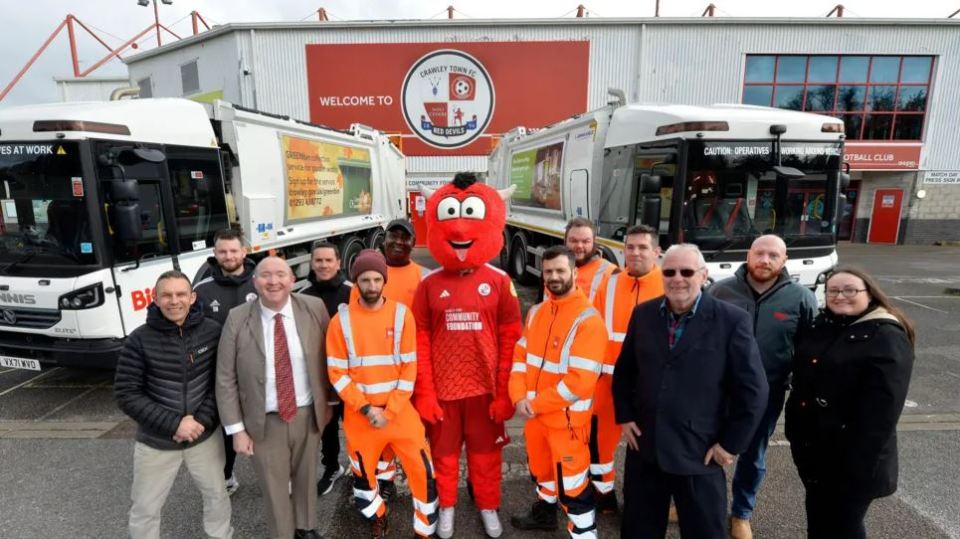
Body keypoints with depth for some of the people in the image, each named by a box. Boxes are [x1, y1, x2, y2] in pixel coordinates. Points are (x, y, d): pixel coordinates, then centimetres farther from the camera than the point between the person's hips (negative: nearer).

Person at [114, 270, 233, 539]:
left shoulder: (212, 331, -10)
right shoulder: (140, 340, -14)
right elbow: (126, 394, -12)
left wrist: (202, 419, -15)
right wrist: (173, 424, -19)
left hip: (205, 435, 2)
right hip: (155, 441, -1)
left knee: (217, 494, 21)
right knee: (145, 508, 16)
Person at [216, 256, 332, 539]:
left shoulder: (314, 308, -10)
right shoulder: (237, 319, -12)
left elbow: (328, 357, 0)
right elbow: (226, 380, -6)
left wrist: (329, 401, 4)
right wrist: (237, 429, -7)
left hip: (307, 415, 2)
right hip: (265, 422, -1)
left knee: (306, 477, 23)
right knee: (275, 488, 16)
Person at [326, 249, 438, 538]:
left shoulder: (402, 314, -6)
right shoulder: (341, 320, -6)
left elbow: (409, 368, -5)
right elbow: (337, 373, -6)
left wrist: (390, 410, -11)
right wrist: (366, 408, -13)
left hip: (400, 410, 0)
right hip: (359, 414, 1)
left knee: (423, 471, 1)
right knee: (363, 472, 18)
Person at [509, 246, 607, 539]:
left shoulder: (588, 319, -19)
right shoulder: (536, 312, 4)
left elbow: (581, 380, -23)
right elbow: (520, 355, 7)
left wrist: (537, 404, -17)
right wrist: (520, 397, -8)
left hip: (567, 418, -7)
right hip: (533, 413, 7)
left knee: (572, 483, 3)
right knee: (541, 469, 26)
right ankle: (545, 513, 51)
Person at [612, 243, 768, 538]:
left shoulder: (732, 320, -11)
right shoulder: (643, 314, 1)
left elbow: (753, 389, -8)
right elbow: (623, 370, 11)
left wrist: (731, 444, -7)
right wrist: (624, 417, 4)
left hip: (700, 454, -3)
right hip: (644, 448, 3)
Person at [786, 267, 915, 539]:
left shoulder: (887, 339, -14)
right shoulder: (818, 326, 5)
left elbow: (882, 410, -19)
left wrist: (859, 461, -21)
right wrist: (795, 429, 9)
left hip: (852, 457, -6)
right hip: (810, 447, 6)